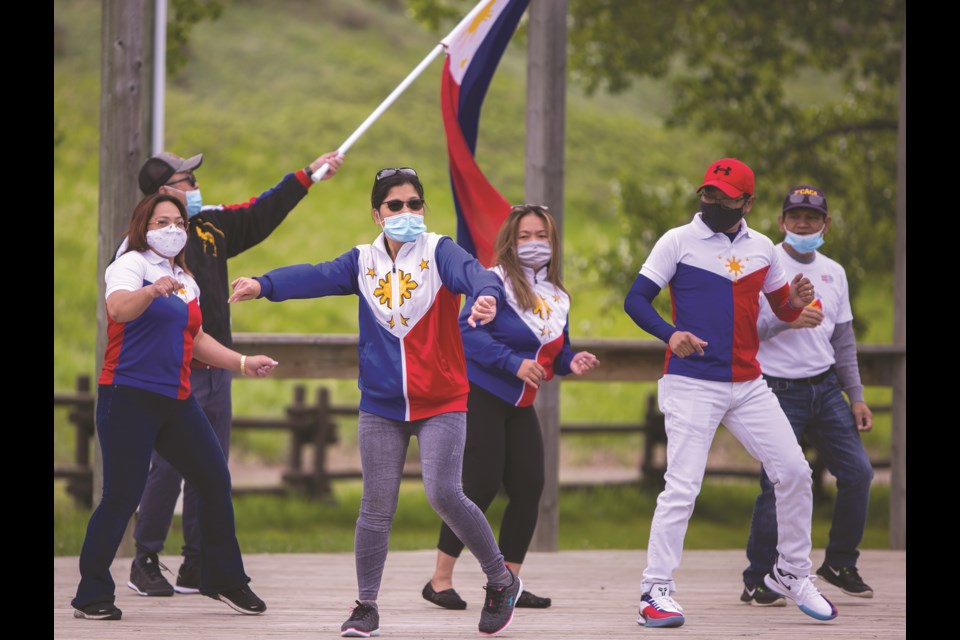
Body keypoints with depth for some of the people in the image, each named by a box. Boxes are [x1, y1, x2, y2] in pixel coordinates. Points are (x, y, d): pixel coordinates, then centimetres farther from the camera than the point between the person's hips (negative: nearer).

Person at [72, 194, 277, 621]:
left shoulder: (186, 281, 18)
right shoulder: (132, 265, -7)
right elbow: (118, 309, -28)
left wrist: (243, 363, 22)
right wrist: (155, 291, -46)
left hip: (176, 401, 8)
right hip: (129, 397, -8)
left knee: (216, 480, 4)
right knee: (122, 496, -9)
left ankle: (224, 578, 19)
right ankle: (92, 594, 1)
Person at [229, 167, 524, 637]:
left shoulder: (438, 253, -7)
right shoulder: (364, 262, 3)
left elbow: (472, 273, -27)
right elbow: (315, 277, -11)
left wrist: (486, 295, -51)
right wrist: (264, 286, -29)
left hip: (441, 404, -3)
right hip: (381, 405, 3)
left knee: (444, 495, -16)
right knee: (376, 509, 3)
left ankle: (501, 580, 5)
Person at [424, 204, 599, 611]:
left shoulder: (556, 297, 12)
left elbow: (556, 350, 19)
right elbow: (467, 331, -22)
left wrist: (572, 362, -4)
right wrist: (514, 363, -31)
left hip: (518, 408, 7)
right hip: (479, 398, -7)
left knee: (529, 489, 0)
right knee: (481, 487, -10)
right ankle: (440, 580, -1)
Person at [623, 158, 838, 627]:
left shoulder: (762, 248, 10)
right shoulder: (678, 241, -2)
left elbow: (782, 309, 18)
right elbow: (635, 299, -6)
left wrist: (796, 301, -7)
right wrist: (670, 334, -24)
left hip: (748, 386, 5)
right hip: (691, 385, -5)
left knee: (794, 473, 4)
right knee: (681, 487, -13)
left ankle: (791, 574, 20)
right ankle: (655, 592, -9)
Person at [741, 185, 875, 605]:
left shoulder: (833, 272, 13)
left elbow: (843, 341, 16)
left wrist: (856, 396, 11)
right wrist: (787, 319, -26)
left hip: (826, 388, 6)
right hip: (780, 392, -6)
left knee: (857, 473, 1)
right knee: (778, 486, -10)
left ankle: (840, 563, 18)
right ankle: (757, 582, -1)